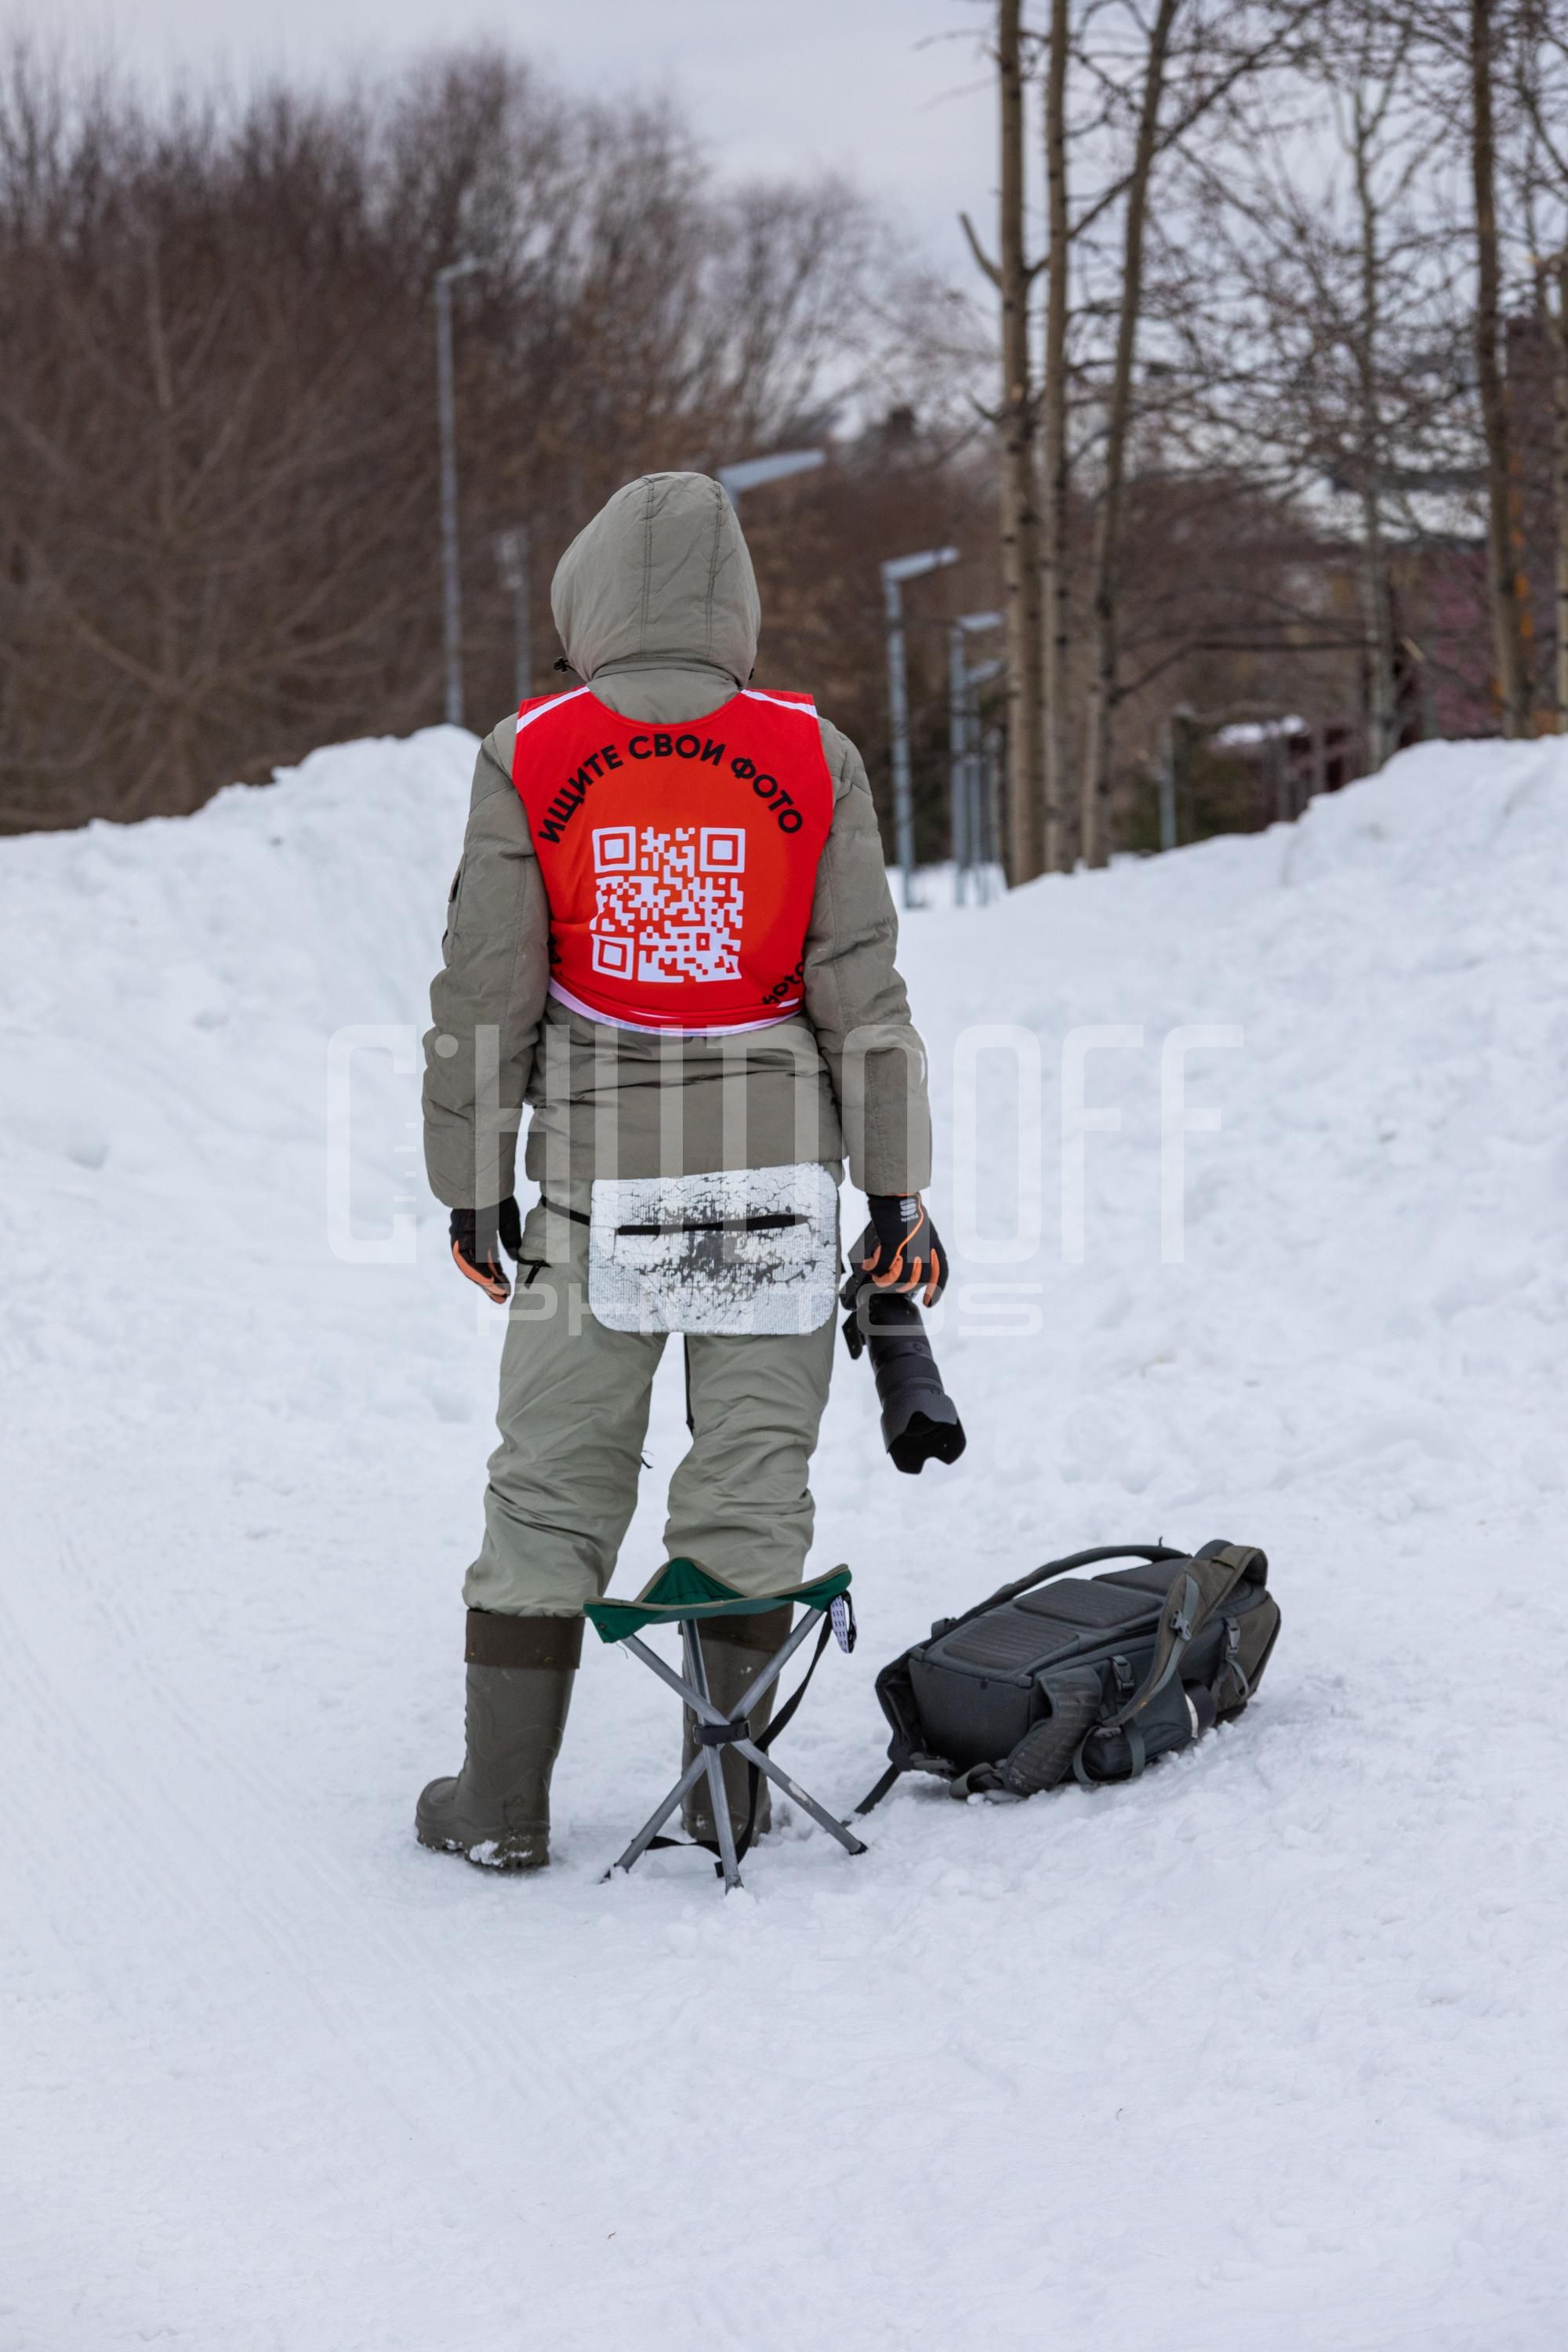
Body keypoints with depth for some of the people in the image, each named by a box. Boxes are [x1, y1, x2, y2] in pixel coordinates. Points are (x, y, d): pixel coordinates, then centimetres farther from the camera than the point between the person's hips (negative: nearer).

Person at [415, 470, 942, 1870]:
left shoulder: (529, 760, -4)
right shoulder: (810, 757, -2)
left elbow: (486, 999, -2)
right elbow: (864, 991, 0)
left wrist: (473, 1184, 8)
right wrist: (897, 1190, 6)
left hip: (598, 1177, -1)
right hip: (776, 1176, 1)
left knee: (552, 1489, 7)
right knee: (752, 1483, 9)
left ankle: (503, 1801, 12)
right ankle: (725, 1791, 15)